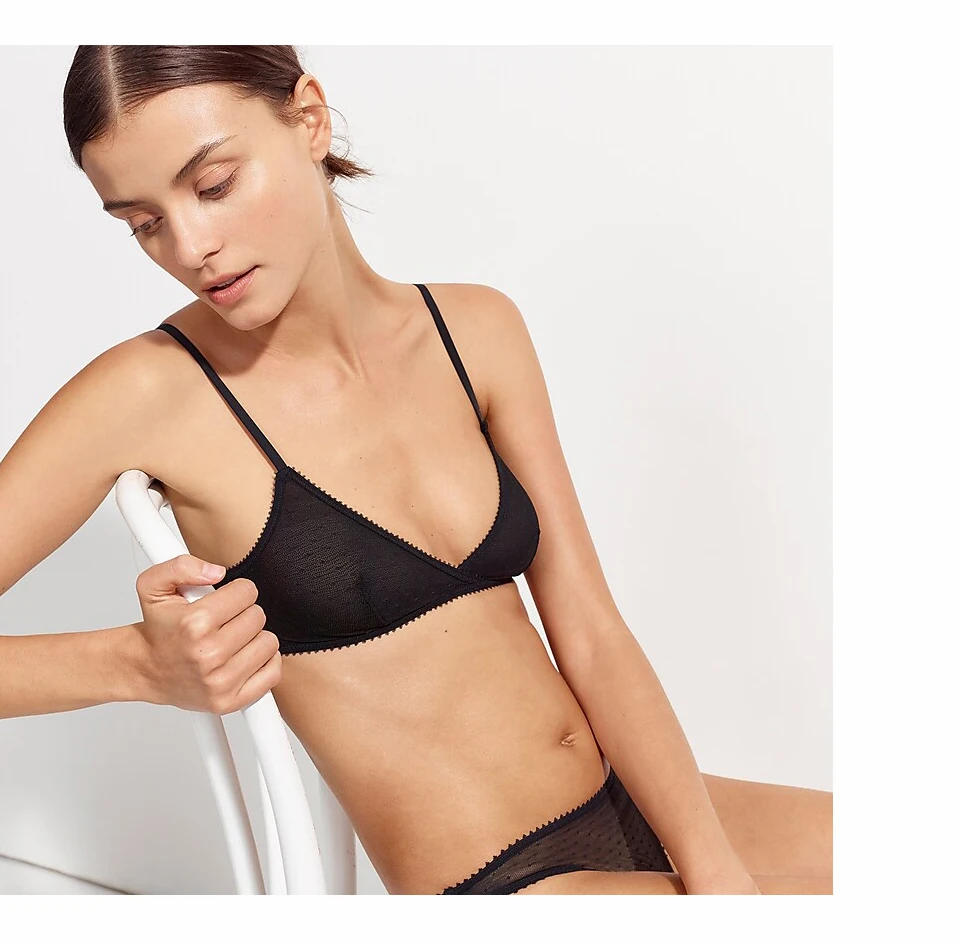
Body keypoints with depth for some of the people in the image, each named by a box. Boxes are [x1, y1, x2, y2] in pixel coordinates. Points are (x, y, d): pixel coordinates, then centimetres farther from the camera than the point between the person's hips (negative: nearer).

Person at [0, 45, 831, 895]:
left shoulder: (477, 330, 1)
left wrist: (716, 868, -11)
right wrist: (136, 663, -25)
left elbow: (592, 637, -3)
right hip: (492, 879, -5)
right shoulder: (151, 394, -10)